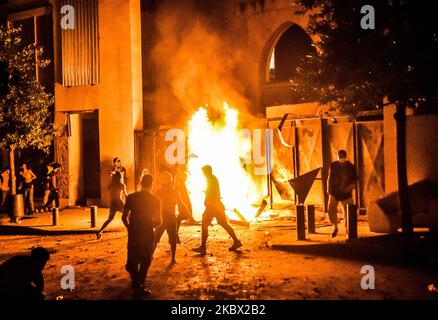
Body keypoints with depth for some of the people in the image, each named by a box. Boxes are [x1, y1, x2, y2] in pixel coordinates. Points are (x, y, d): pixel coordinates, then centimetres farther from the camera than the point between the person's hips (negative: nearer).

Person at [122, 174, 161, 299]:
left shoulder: (131, 197, -4)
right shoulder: (155, 200, -6)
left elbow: (124, 217, -3)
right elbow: (158, 221, -5)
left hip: (133, 233, 1)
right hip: (147, 234, -1)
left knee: (133, 261, 15)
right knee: (145, 261, 14)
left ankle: (137, 287, 5)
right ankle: (139, 287, 16)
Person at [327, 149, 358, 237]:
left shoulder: (350, 166, -2)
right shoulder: (333, 165, 1)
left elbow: (355, 178, 4)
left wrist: (352, 185, -15)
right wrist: (329, 190, 6)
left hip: (346, 193, -1)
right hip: (334, 192, 1)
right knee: (331, 211, -7)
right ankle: (335, 227, 18)